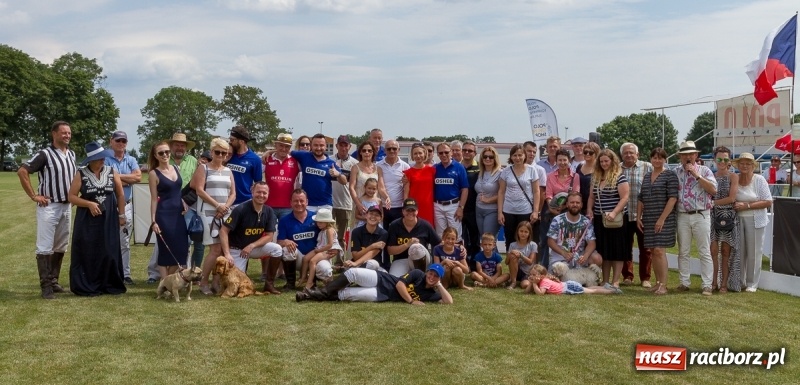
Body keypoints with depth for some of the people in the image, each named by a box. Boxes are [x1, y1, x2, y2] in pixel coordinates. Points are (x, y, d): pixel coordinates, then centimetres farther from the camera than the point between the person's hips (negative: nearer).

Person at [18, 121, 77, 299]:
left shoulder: (71, 155, 10)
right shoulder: (45, 154, -11)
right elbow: (22, 172, -15)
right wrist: (33, 196, -15)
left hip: (67, 207, 7)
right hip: (49, 206, -7)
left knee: (60, 247, 11)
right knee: (45, 247, -5)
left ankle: (54, 281, 21)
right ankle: (46, 285, -3)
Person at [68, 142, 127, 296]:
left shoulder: (112, 172, 2)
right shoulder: (81, 174, -5)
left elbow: (120, 195, 9)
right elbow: (72, 197, -4)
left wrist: (121, 215, 7)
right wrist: (89, 204, -17)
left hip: (109, 219, 2)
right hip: (87, 220, -2)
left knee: (109, 252, 4)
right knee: (87, 253, -1)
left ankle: (109, 285, 14)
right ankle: (86, 287, 7)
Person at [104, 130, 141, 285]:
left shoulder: (131, 160, 11)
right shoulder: (106, 159, -4)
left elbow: (138, 177, -5)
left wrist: (119, 176, -10)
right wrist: (128, 180, -7)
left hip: (126, 205, 5)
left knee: (125, 242, 9)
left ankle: (125, 274, 15)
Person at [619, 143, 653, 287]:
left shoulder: (648, 168, -1)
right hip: (624, 216, 2)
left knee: (645, 248, 4)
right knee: (626, 247, 11)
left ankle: (645, 278, 14)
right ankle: (627, 276, 22)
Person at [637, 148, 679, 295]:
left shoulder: (670, 175, -4)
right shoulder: (647, 176, 15)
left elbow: (673, 198, -11)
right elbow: (640, 199, 18)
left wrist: (662, 218, -16)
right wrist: (638, 217, 9)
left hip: (664, 219, -6)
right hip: (648, 220, 6)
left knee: (659, 250, -12)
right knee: (652, 251, 7)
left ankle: (663, 285, -8)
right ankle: (658, 282, 15)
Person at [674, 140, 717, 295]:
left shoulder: (704, 171, 4)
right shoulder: (676, 173, 9)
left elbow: (713, 190, -9)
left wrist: (697, 175, -11)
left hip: (701, 216, -2)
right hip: (682, 217, 2)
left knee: (704, 252, -1)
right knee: (683, 252, 7)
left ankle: (707, 285, 2)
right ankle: (684, 283, 15)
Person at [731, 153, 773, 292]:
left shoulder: (759, 180, -6)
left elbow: (768, 202, -9)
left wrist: (746, 205, -16)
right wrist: (735, 206, -6)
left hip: (755, 220, -2)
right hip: (737, 219, 3)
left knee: (753, 252, 3)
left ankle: (752, 284, 12)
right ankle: (739, 281, 18)